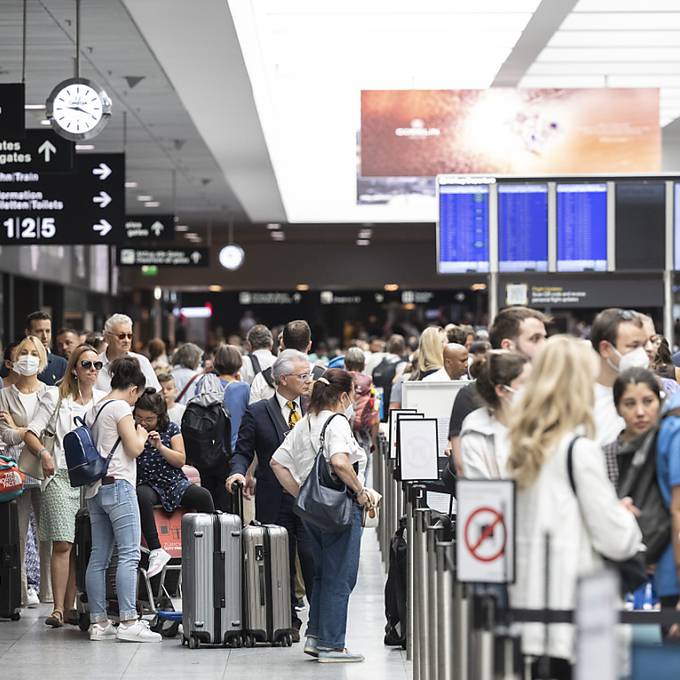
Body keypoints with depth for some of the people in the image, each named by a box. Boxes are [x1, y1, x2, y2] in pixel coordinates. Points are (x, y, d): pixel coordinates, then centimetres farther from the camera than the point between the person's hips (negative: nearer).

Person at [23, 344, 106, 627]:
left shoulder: (103, 400, 11)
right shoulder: (55, 396, 4)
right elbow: (31, 433, 1)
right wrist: (44, 454, -16)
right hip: (61, 476, -3)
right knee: (62, 544, -10)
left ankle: (70, 607, 9)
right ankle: (58, 608, -10)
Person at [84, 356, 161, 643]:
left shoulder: (93, 410, 18)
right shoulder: (121, 408, -7)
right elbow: (134, 449, -10)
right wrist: (142, 435, 10)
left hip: (94, 488, 9)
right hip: (118, 485, -9)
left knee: (98, 557, 6)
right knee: (129, 554, -10)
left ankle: (98, 622, 6)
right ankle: (128, 622, -16)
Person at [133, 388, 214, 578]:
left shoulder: (170, 429, 7)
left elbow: (181, 460, 1)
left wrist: (160, 446, -13)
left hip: (175, 483, 2)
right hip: (147, 484, -2)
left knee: (203, 496, -25)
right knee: (142, 497, -39)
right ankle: (156, 551, -40)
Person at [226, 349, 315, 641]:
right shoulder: (257, 413, 2)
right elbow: (242, 452, 5)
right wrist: (239, 473, -16)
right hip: (275, 502, -1)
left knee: (313, 560, -9)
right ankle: (289, 623, 14)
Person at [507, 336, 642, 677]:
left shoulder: (526, 445, 8)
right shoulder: (580, 449, -14)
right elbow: (615, 539, -11)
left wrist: (614, 508, 18)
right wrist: (626, 515, 10)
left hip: (530, 595, 7)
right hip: (569, 603, -7)